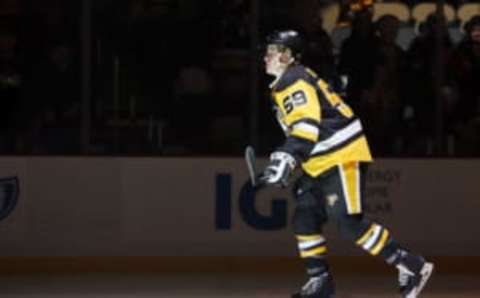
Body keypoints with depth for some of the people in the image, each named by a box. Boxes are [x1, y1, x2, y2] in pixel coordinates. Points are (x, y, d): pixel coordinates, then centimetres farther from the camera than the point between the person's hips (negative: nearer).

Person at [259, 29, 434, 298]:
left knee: (350, 223, -15)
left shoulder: (293, 81, -14)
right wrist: (281, 160, 26)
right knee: (305, 218, 8)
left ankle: (412, 266, -11)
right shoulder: (286, 83, 20)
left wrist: (286, 159, -34)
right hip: (322, 163, 11)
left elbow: (307, 124, -27)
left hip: (343, 157, -11)